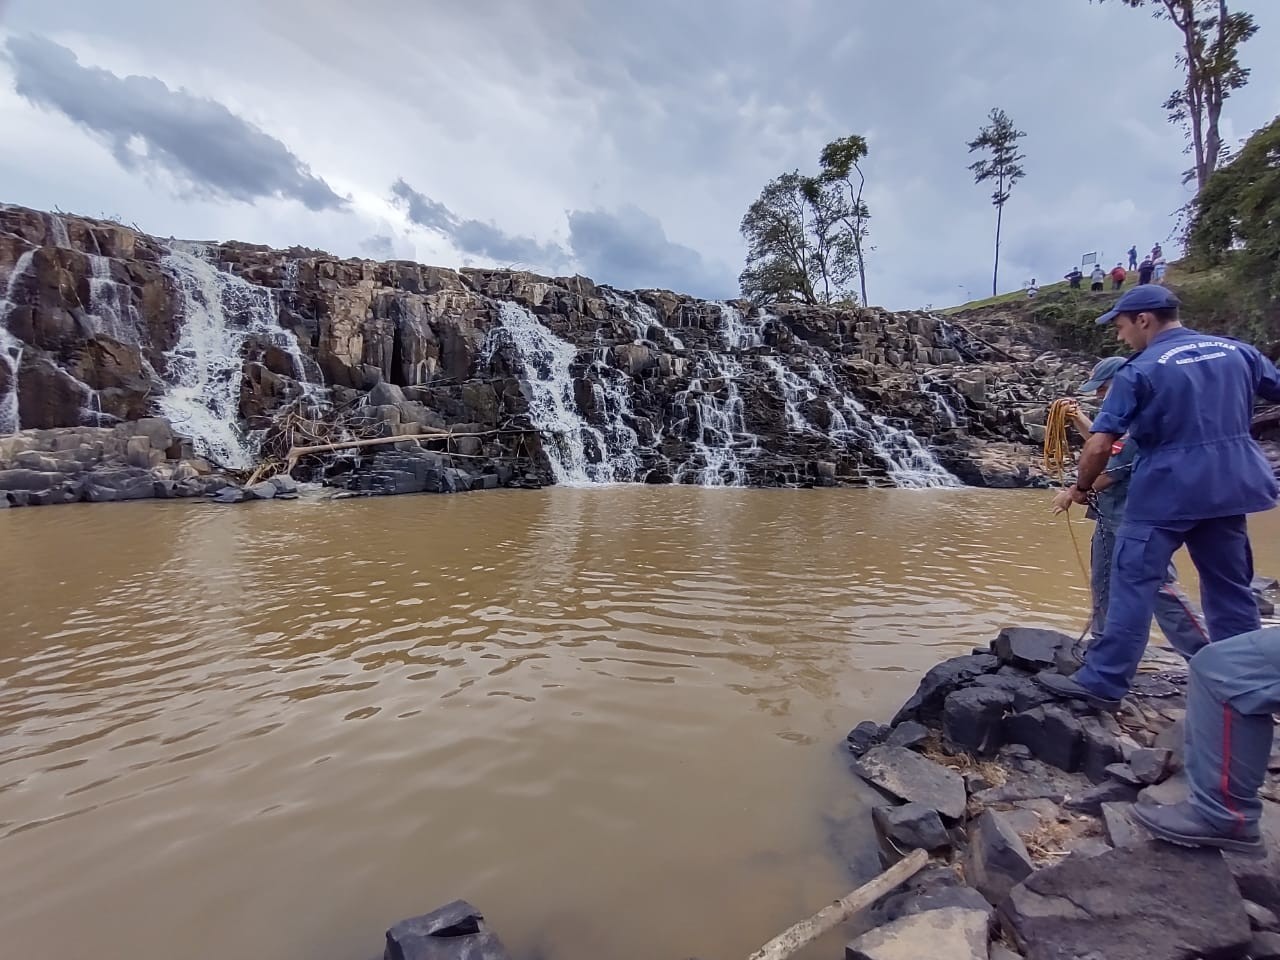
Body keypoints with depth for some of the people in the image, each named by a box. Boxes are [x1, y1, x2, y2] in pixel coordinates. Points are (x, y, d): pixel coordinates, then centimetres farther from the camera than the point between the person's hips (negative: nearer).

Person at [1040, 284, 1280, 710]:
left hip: (1165, 492, -6)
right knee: (1230, 590, 16)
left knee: (1133, 586, -4)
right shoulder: (1238, 351, 8)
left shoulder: (1138, 371, -10)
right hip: (1229, 486, 6)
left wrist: (1080, 488, 0)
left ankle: (1102, 683, -2)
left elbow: (1099, 445, -14)